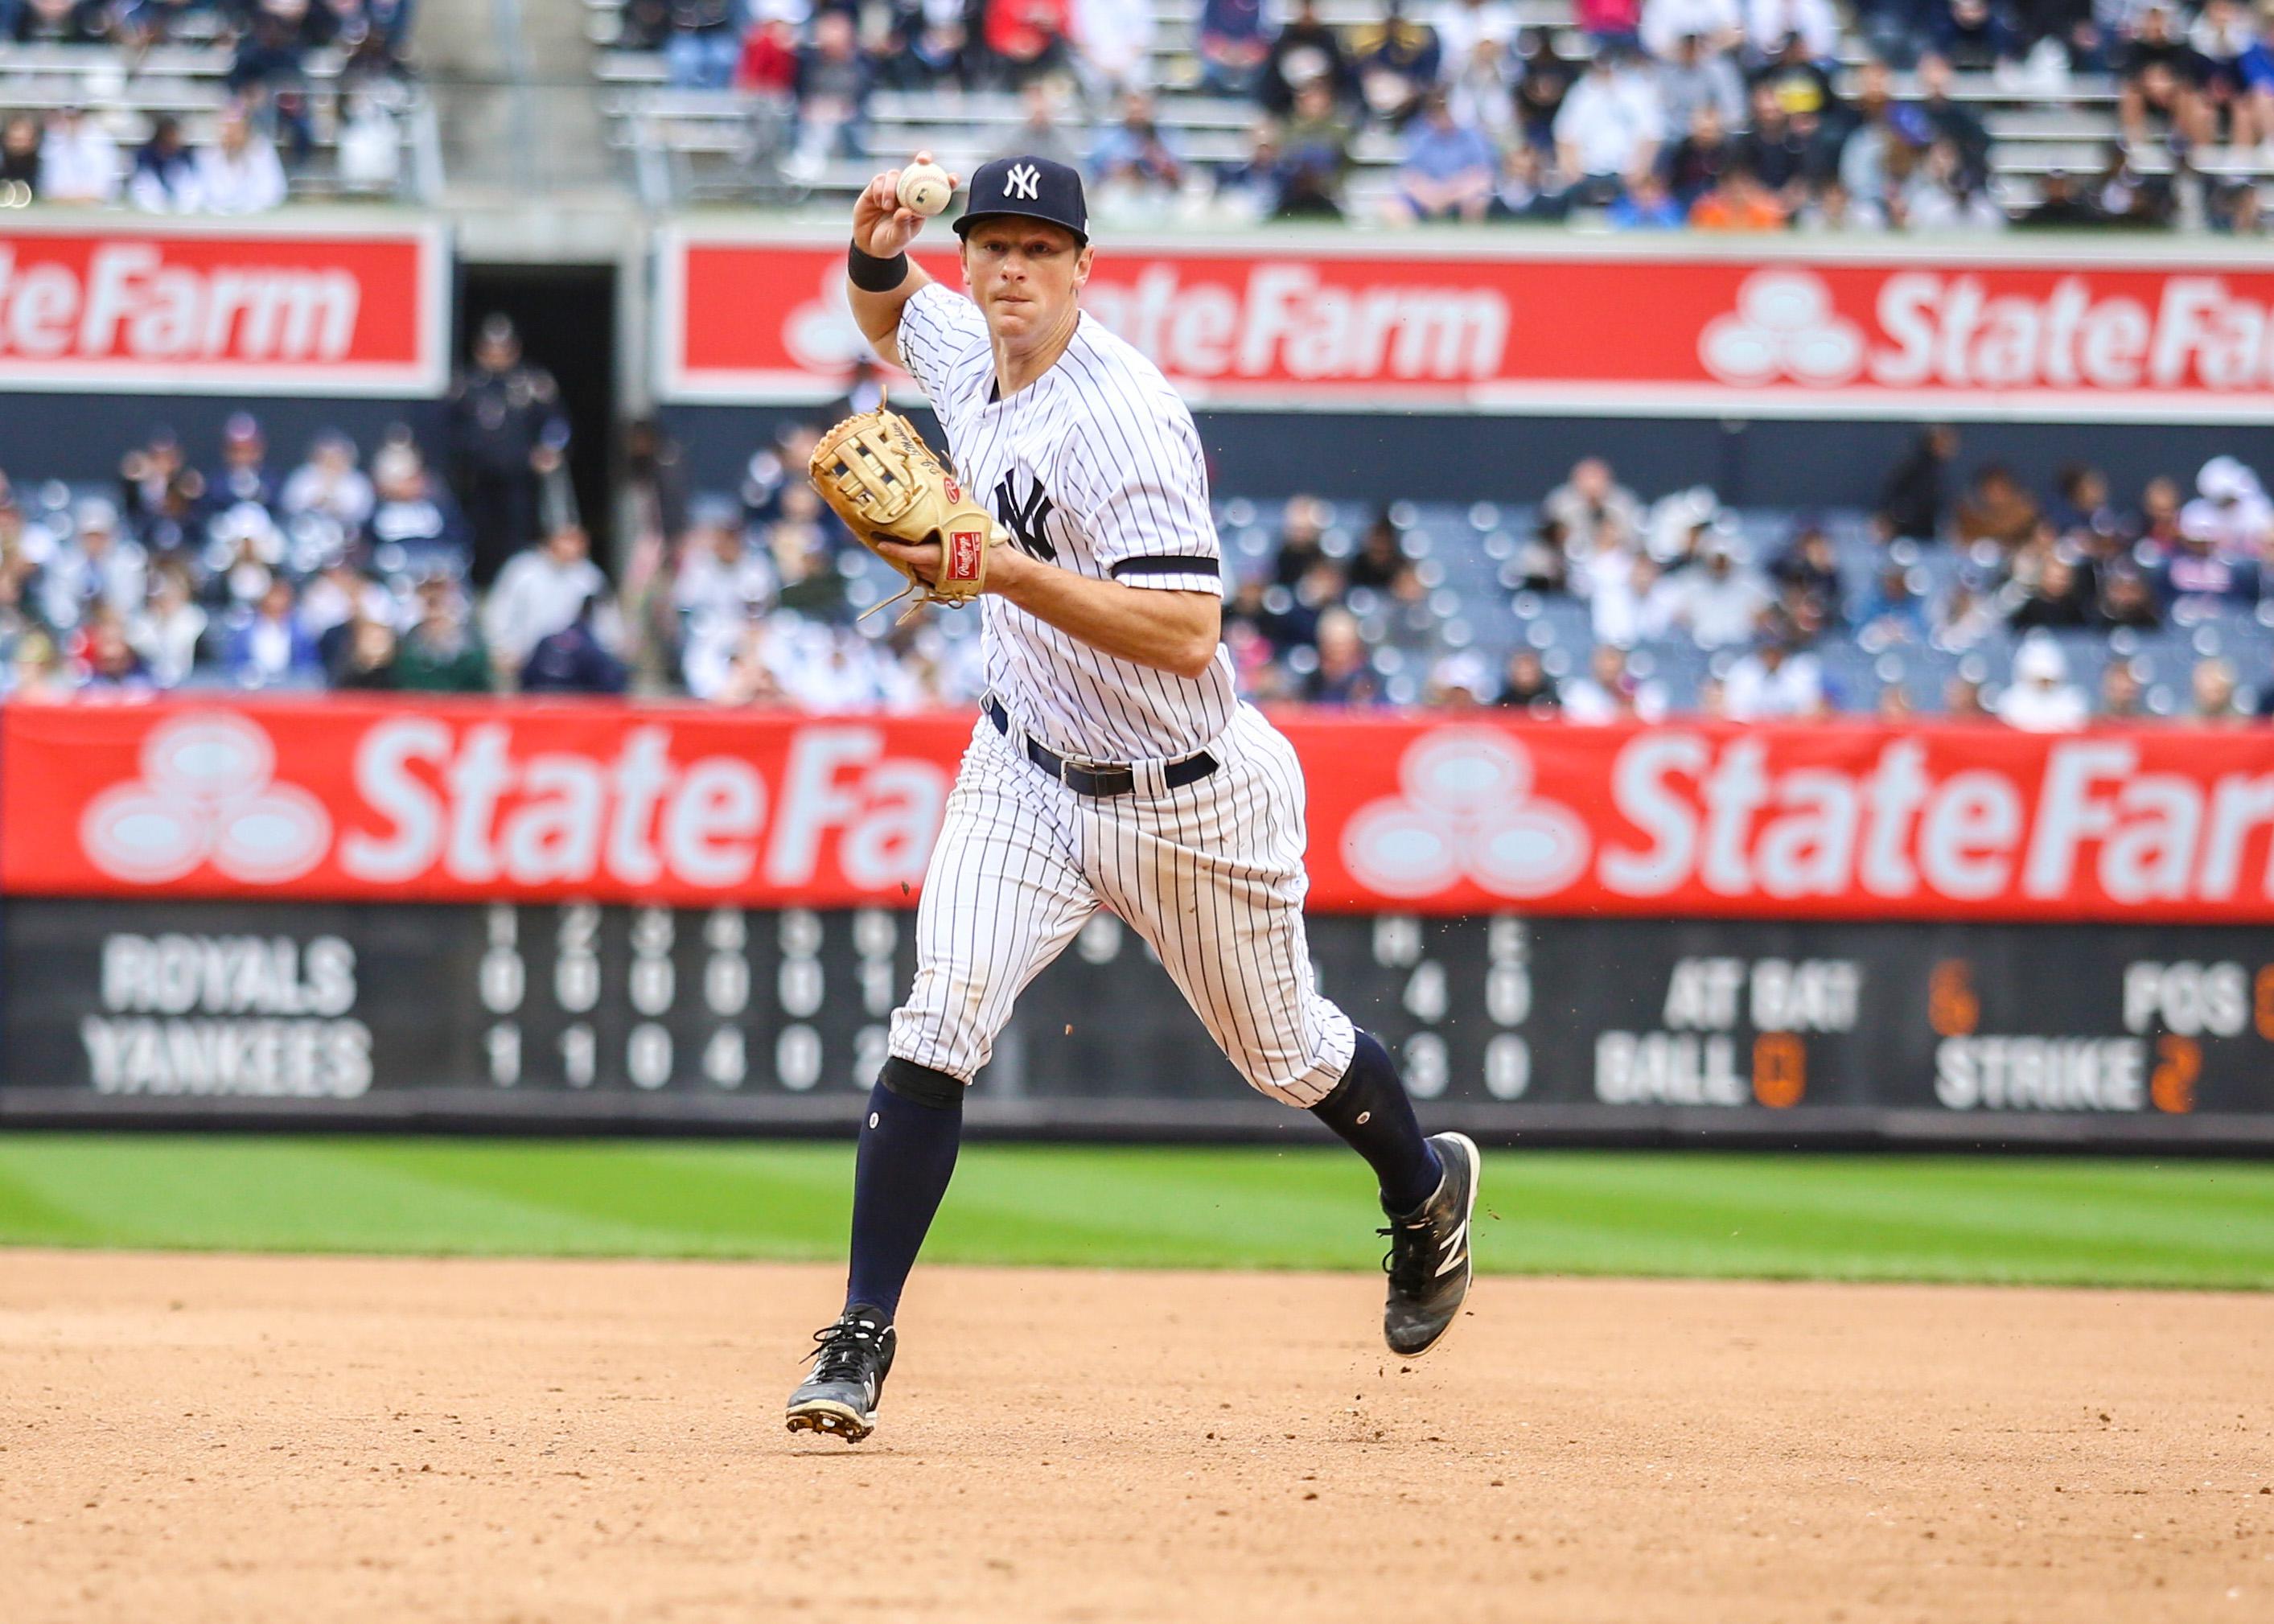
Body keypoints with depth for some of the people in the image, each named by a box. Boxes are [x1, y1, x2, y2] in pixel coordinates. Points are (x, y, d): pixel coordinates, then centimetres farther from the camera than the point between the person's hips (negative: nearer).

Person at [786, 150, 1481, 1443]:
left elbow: (1188, 633, -36)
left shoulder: (1124, 418, -29)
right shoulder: (966, 357, -5)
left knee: (1286, 1053, 16)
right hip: (1029, 774, 5)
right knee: (940, 1026, -15)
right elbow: (891, 315, 20)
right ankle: (863, 1339, -14)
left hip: (1189, 801, -5)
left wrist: (1005, 571, -43)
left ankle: (1428, 1190, 48)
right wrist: (878, 251, -5)